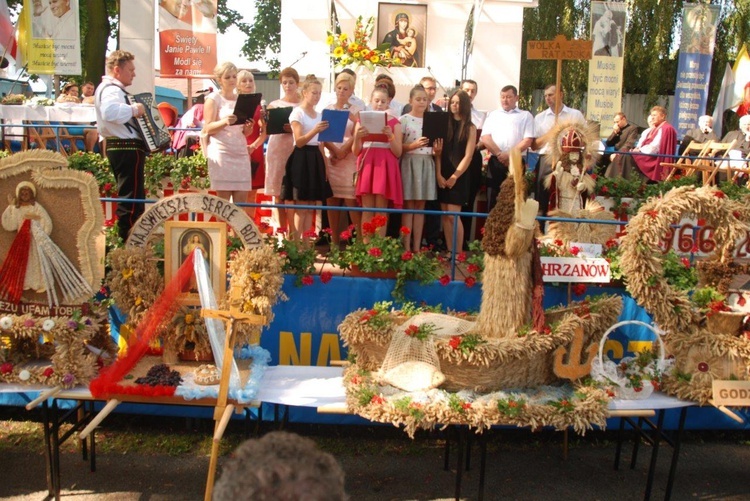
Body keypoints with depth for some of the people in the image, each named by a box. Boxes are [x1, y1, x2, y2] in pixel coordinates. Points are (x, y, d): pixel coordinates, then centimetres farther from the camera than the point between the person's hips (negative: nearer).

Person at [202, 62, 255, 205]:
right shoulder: (213, 98, 4)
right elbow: (207, 128, -6)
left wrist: (248, 127, -2)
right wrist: (225, 122, -23)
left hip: (241, 153, 5)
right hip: (221, 153, -5)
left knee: (241, 201, -1)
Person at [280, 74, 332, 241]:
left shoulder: (319, 115, 15)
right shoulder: (297, 113, -6)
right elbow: (299, 141, -15)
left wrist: (325, 165, 11)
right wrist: (315, 130, -31)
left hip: (315, 160, 7)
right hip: (301, 160, -7)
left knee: (310, 207, 7)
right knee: (300, 207, -7)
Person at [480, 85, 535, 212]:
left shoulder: (526, 116, 10)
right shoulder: (493, 115, 16)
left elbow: (528, 140, -1)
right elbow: (485, 138, 3)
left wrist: (510, 155, -13)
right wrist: (499, 154, -11)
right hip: (495, 162, 2)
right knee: (492, 199, 1)